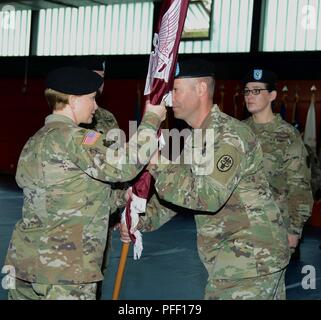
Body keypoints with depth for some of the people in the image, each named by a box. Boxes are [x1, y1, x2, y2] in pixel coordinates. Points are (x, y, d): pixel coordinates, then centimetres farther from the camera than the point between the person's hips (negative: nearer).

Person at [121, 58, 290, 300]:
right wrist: (142, 221, 3)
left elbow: (207, 196, -30)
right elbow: (177, 189, 17)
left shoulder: (231, 135, -19)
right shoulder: (195, 139, 12)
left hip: (252, 259, -9)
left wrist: (159, 164, -25)